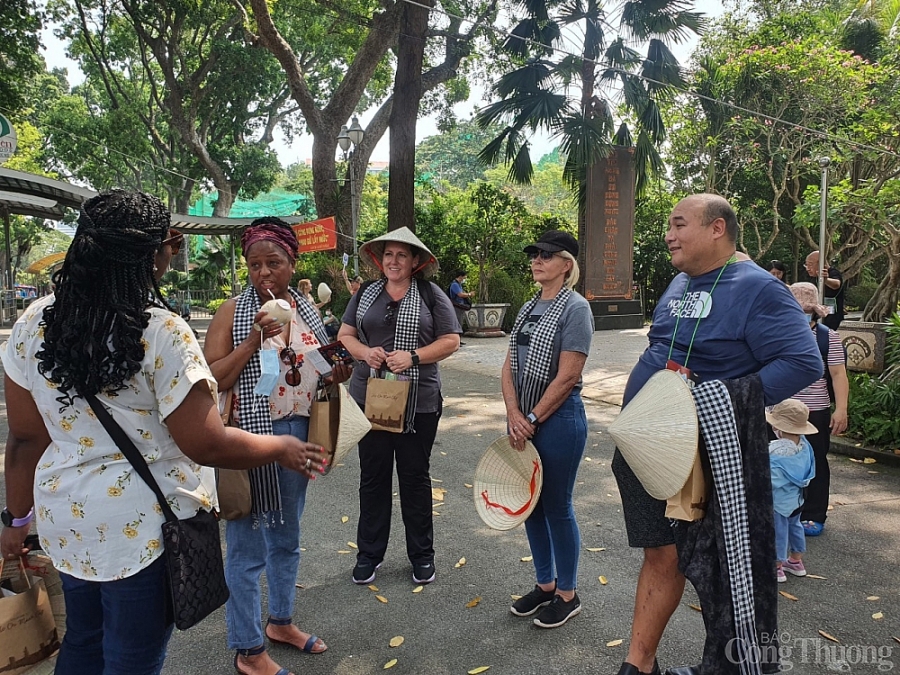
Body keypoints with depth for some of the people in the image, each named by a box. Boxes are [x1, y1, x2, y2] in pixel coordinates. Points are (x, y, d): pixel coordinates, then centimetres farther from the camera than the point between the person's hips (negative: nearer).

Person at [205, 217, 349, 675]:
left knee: (287, 538, 21)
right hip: (250, 437, -6)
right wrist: (255, 338, -23)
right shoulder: (232, 312, -9)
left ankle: (280, 622, 42)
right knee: (247, 548, 5)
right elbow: (212, 380, -14)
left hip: (299, 434, 6)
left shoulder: (307, 308, 6)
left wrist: (335, 374, -3)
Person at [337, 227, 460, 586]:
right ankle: (369, 553, 27)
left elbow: (451, 341, -3)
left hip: (418, 402, -2)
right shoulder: (365, 294, 9)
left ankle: (421, 555, 27)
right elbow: (345, 335, 11)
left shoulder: (431, 296, -1)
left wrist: (413, 357, -17)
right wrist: (365, 352, -11)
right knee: (372, 475, 11)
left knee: (415, 476, 10)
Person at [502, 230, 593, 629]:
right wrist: (514, 414, -7)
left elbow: (567, 376, -18)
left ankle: (567, 595, 24)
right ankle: (545, 584, 33)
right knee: (530, 503, 15)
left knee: (556, 507, 4)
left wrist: (532, 419, -13)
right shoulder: (529, 309, 11)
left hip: (558, 419, -7)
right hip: (523, 419, 8)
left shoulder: (575, 308, -12)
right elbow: (509, 367, 7)